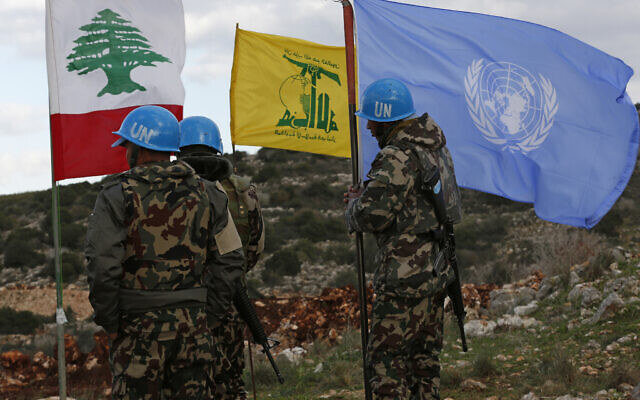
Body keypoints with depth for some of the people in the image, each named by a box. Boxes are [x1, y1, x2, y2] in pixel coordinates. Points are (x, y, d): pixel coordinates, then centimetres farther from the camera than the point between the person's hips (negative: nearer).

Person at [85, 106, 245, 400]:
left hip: (138, 328, -4)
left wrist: (110, 324, -3)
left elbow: (102, 268, -14)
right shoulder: (205, 194, 6)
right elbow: (230, 261, 8)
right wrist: (199, 307, 11)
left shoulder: (116, 198, -7)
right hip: (193, 326, 4)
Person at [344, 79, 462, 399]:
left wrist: (353, 205, 2)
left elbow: (373, 216, -19)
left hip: (405, 276, -9)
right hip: (436, 268, 9)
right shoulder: (435, 147, 12)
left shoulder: (396, 159, -18)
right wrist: (365, 198, 15)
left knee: (386, 358, -4)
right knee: (423, 355, 16)